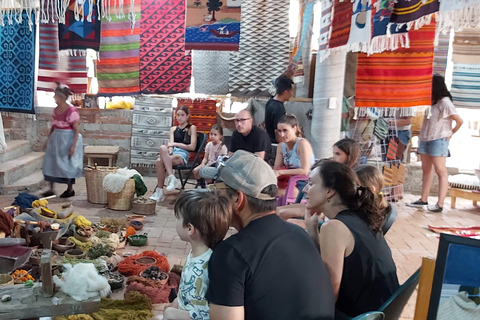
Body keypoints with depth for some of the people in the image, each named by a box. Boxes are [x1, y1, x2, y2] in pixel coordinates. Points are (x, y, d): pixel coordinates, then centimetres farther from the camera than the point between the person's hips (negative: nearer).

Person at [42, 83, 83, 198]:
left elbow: (76, 130, -16)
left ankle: (70, 189, 18)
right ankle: (51, 189, 17)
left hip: (67, 140, -7)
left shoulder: (72, 111, -17)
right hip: (56, 139, 8)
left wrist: (73, 146, -20)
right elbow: (53, 127, 15)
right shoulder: (56, 110, 6)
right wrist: (48, 140, 15)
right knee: (51, 163, 8)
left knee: (67, 164, 3)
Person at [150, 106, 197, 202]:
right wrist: (169, 152, -13)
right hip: (172, 153, 4)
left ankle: (159, 191, -30)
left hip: (183, 155, -4)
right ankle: (171, 177, -37)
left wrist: (175, 144, 0)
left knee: (160, 162, -33)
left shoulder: (192, 128, 11)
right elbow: (171, 144, 10)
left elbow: (192, 147, 1)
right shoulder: (173, 129, 25)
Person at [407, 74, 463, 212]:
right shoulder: (429, 101, 12)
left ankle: (440, 204, -7)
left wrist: (451, 133, -2)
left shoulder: (444, 102, -10)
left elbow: (459, 121, -12)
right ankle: (423, 200, 17)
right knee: (426, 170, 11)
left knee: (441, 171, -5)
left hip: (438, 140, -8)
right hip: (424, 139, 8)